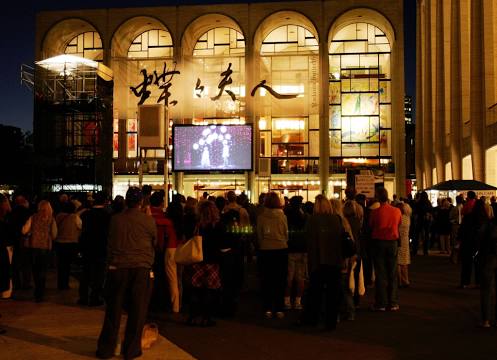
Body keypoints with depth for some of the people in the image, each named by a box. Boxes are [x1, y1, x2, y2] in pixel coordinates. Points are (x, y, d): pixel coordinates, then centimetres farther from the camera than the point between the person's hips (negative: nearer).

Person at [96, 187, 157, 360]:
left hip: (118, 267, 2)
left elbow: (110, 243, 14)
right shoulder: (149, 220, -4)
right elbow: (155, 243, 10)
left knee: (113, 309, 10)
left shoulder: (115, 219, 1)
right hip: (142, 268, -2)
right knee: (137, 311, 7)